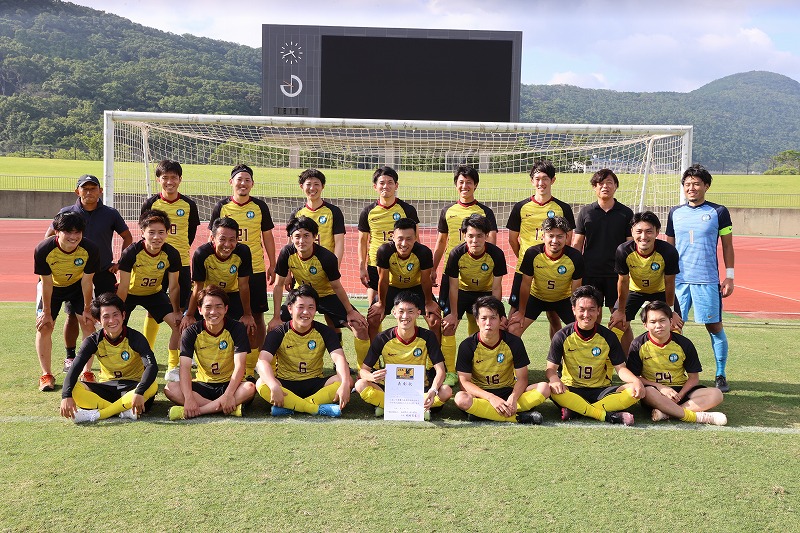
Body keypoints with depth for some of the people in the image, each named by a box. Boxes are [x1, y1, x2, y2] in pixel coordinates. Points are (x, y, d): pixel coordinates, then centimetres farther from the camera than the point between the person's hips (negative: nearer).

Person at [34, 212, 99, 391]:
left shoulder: (90, 249, -30)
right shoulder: (43, 250, -32)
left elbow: (87, 281, -18)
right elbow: (46, 283, -21)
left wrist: (87, 309, -11)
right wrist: (46, 312, -14)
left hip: (78, 287, 1)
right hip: (52, 288, 0)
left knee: (89, 324, -8)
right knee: (44, 327, -8)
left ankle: (87, 373, 2)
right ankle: (46, 374, 5)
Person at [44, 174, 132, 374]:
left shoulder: (110, 214, -2)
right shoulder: (66, 213, -2)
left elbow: (127, 237, 10)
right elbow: (48, 237, 10)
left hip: (104, 272, 0)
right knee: (73, 315, 3)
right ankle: (70, 357, 16)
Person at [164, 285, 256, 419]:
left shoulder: (236, 328, -9)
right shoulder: (192, 332, -5)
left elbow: (239, 365, -18)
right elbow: (185, 367, -16)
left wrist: (229, 394, -33)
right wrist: (189, 398, -32)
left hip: (230, 384, -2)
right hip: (203, 385, 2)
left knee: (250, 388, -34)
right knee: (170, 389, -25)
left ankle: (197, 410, -32)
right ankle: (230, 409, -32)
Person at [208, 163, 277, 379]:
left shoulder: (260, 206, 3)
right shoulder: (221, 207, 3)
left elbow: (267, 237, 9)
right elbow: (213, 238, 8)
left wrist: (272, 265, 6)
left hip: (256, 271, 0)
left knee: (257, 317, 2)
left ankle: (252, 366, 13)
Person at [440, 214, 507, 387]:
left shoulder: (496, 254, -26)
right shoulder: (456, 254, -27)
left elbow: (496, 287, -16)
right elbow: (453, 286, -17)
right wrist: (453, 314, -13)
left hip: (485, 292, 1)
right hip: (462, 290, -1)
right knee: (448, 326, -13)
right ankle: (450, 373, -3)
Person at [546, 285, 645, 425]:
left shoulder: (608, 337, 0)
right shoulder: (562, 336, -4)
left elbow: (620, 368, 2)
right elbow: (551, 368, -4)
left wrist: (636, 381, -20)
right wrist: (554, 379, -29)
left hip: (600, 390, 2)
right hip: (571, 390, -2)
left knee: (634, 392, -26)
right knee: (552, 390, -36)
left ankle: (573, 410, -30)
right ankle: (607, 416, -32)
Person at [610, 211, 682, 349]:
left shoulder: (669, 252, -33)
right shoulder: (623, 251, -32)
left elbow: (669, 283, -19)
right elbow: (623, 282, -18)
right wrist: (621, 311, -10)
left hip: (660, 291, 0)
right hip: (634, 290, 0)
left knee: (676, 326, -7)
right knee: (618, 323, -8)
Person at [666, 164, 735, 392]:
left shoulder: (718, 212, 1)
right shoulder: (675, 213, 9)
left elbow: (727, 246, 4)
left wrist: (729, 276, -1)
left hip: (707, 281, -3)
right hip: (678, 279, 3)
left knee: (714, 326, 2)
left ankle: (721, 375, 13)